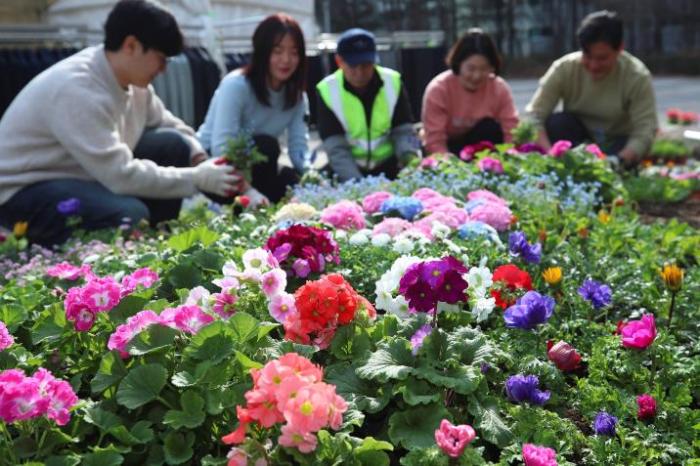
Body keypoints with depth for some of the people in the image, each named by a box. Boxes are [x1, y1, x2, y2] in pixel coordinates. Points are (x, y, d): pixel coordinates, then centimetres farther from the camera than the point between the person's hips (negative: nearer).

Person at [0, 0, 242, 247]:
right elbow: (121, 175, -33)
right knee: (130, 215, -32)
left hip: (84, 176, 8)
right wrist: (198, 178, -26)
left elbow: (170, 125, 7)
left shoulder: (130, 77, -5)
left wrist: (201, 160, -12)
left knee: (174, 145, -4)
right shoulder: (77, 89, -30)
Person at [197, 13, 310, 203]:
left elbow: (299, 147, -7)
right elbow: (221, 148, -30)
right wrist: (252, 194, -39)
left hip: (252, 168, 6)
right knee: (266, 145, -32)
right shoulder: (236, 85, -22)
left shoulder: (296, 93, -3)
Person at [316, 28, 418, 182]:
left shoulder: (393, 82, -5)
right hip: (348, 171, -1)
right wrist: (356, 182, -32)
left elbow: (403, 131, -5)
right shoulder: (327, 90, -12)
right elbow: (336, 148, -17)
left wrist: (411, 160, -26)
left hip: (388, 166, 1)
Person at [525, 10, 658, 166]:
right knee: (556, 123, -29)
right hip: (579, 140, 2)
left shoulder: (638, 76, -21)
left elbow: (645, 131, -27)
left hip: (618, 144, -2)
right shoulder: (563, 69, -19)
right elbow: (534, 116, -25)